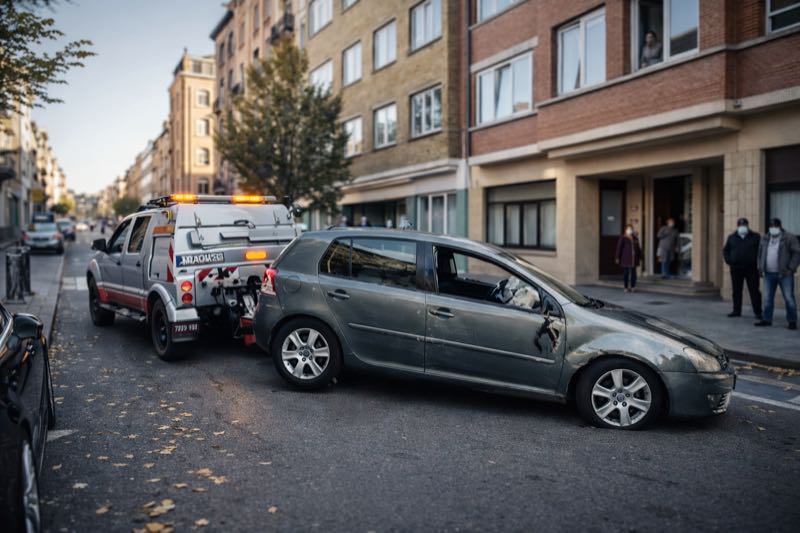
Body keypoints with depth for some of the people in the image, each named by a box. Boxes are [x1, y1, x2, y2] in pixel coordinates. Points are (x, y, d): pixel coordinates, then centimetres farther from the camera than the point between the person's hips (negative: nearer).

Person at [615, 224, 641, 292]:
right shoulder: (622, 238, -3)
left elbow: (638, 248, 18)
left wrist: (639, 257, 14)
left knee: (633, 273, 4)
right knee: (626, 273, 0)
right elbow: (619, 248, -5)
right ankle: (626, 287, 8)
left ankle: (633, 287, 12)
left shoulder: (635, 238, 13)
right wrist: (617, 258, -9)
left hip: (634, 259, 5)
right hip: (625, 259, -4)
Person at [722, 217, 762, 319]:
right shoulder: (731, 237, 11)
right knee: (736, 291, 7)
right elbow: (725, 250, 18)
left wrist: (758, 261, -5)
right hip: (736, 269, 3)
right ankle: (736, 311, 14)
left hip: (751, 268, -2)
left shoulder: (756, 237, 4)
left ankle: (758, 312, 1)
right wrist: (728, 261, 3)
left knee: (754, 291, -3)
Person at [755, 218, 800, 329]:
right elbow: (760, 254, 21)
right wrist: (760, 268, 11)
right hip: (769, 274, 5)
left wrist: (791, 268, -13)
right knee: (767, 298, 9)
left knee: (789, 298, -3)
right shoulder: (765, 238, 13)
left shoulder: (789, 238, -4)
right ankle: (766, 319, 17)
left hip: (784, 274, -5)